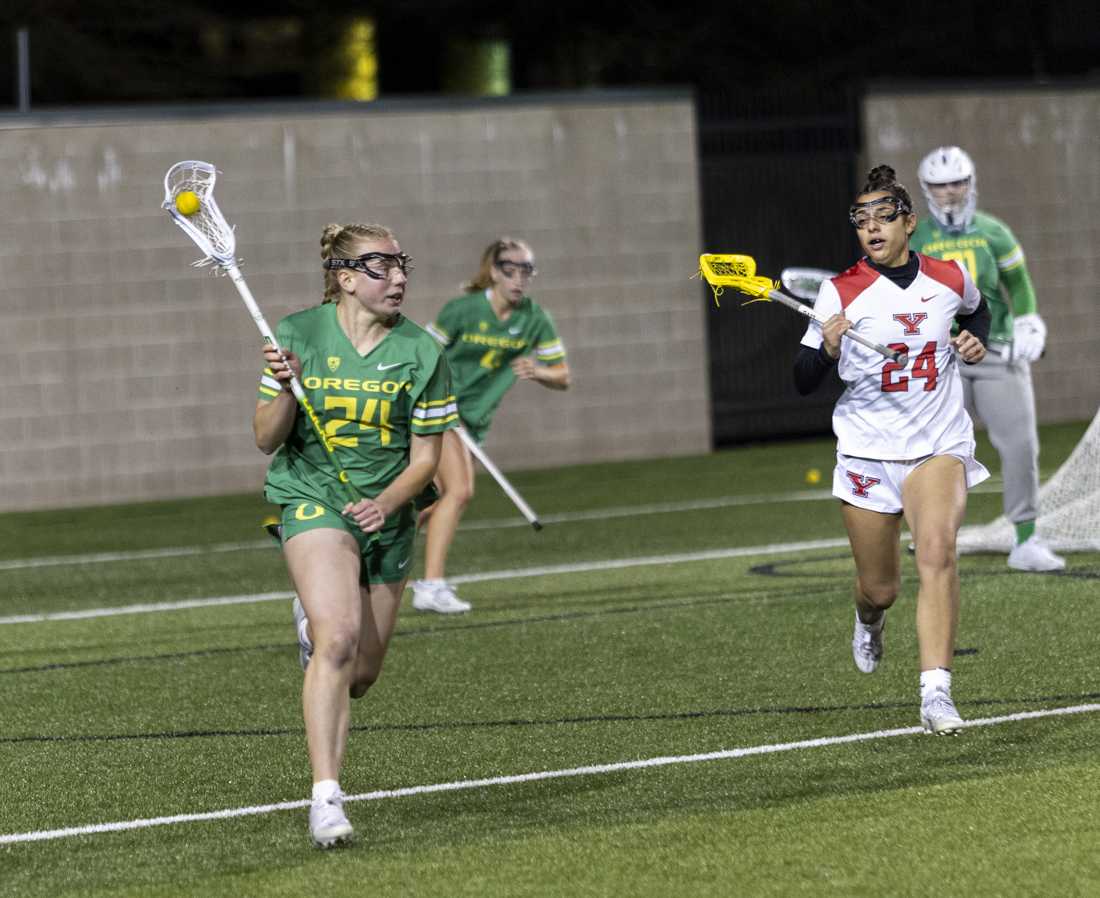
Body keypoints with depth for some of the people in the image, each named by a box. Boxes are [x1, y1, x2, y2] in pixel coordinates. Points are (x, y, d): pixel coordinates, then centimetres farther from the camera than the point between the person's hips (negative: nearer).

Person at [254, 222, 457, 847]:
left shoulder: (422, 352, -5)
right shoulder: (300, 334, -5)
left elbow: (425, 456, -1)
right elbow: (267, 440, -2)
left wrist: (386, 502, -19)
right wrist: (284, 389, -21)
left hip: (386, 515, 3)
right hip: (312, 499, -3)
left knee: (361, 674, 10)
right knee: (338, 639, -26)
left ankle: (313, 621, 48)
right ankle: (327, 797, -27)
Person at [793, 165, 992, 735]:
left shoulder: (950, 279, 1)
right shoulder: (840, 293, -6)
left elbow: (977, 310, 27)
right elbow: (803, 384, -5)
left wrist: (976, 340, 5)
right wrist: (828, 348, -24)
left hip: (939, 446, 0)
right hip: (867, 450, 0)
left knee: (937, 552, -25)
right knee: (880, 589, 7)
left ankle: (936, 694, -29)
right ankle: (869, 619, 47)